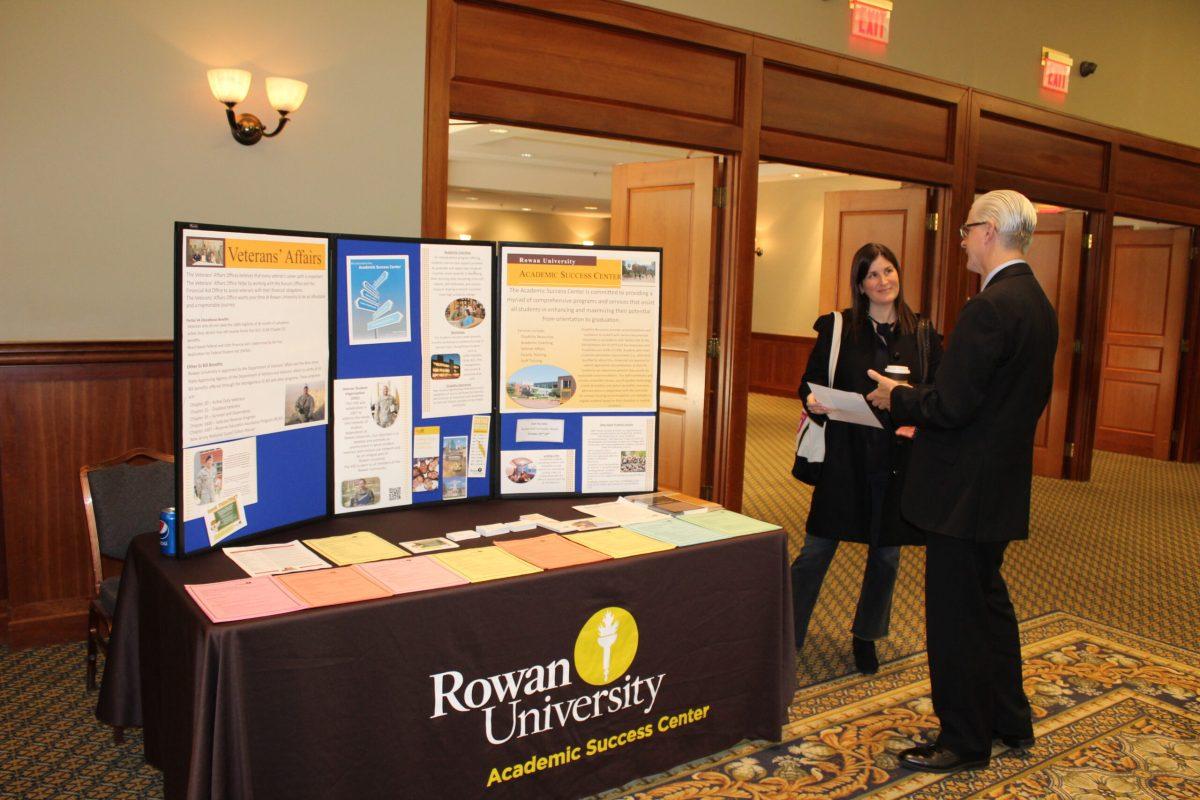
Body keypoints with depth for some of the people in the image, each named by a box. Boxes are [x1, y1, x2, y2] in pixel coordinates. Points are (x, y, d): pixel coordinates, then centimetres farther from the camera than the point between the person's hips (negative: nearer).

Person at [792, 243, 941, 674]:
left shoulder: (923, 334, 5)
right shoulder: (837, 328, 1)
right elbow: (810, 382, 2)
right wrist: (814, 403, -19)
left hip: (898, 460, 2)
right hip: (845, 457, -2)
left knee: (886, 555, 12)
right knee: (816, 550, -1)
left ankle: (866, 636, 31)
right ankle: (786, 636, 12)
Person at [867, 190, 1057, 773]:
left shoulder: (989, 308, -22)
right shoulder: (1039, 305, 9)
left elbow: (949, 405, -24)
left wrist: (897, 400, -5)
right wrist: (920, 407, 16)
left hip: (964, 490, -10)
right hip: (1003, 484, 10)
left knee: (955, 615, 4)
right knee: (988, 600, 23)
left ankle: (965, 742, 19)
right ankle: (1010, 720, 39)